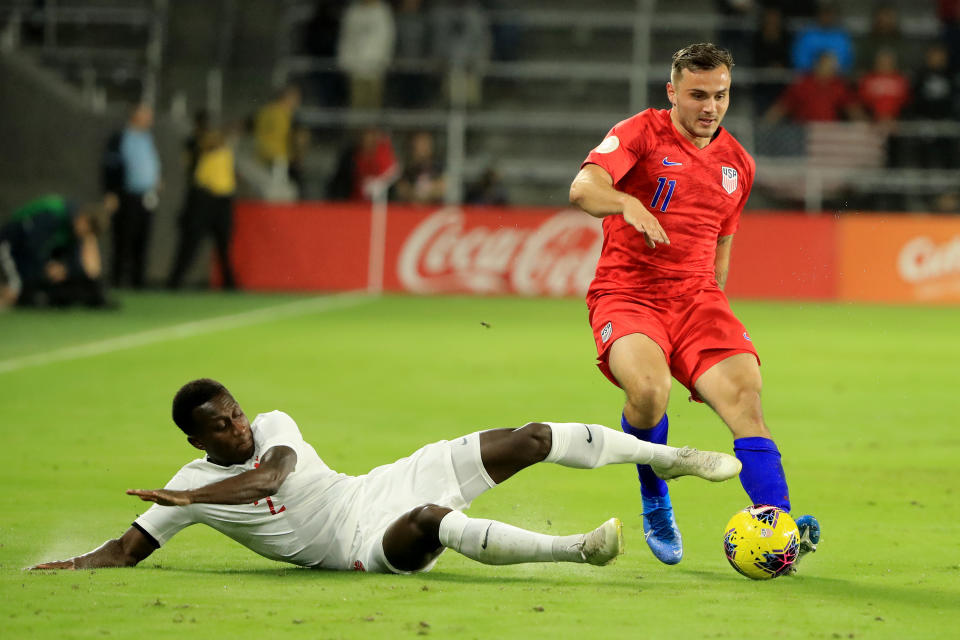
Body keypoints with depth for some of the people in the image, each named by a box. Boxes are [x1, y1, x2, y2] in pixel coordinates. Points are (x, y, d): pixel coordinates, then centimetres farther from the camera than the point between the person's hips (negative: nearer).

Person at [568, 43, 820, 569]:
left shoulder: (737, 164, 15)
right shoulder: (642, 133, -2)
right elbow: (582, 189, -19)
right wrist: (627, 204, -39)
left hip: (696, 298, 4)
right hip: (626, 294, -4)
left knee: (744, 392, -22)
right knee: (648, 388, -32)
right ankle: (655, 509, -5)